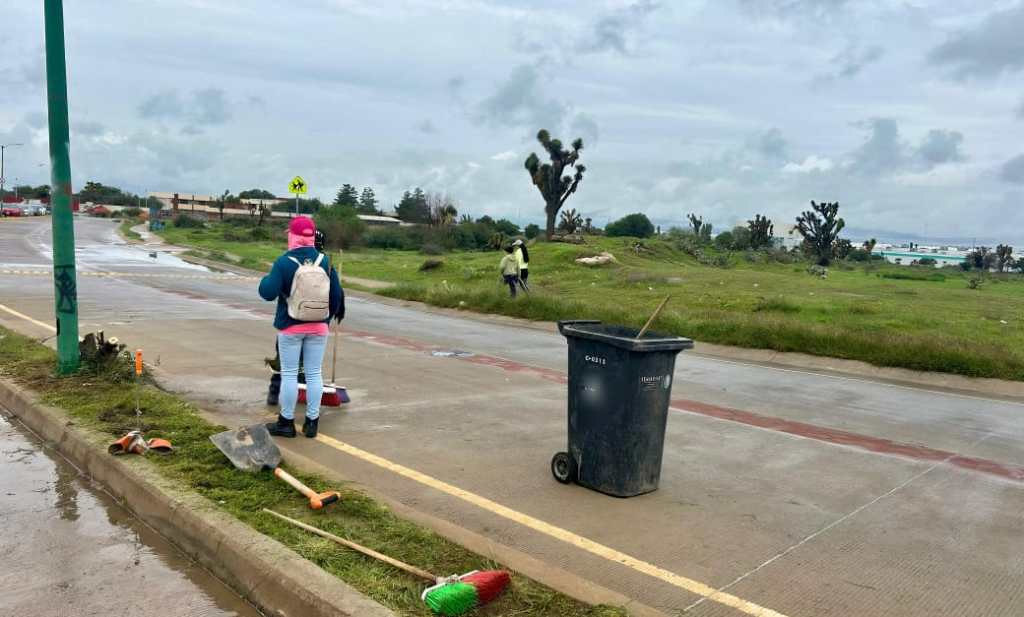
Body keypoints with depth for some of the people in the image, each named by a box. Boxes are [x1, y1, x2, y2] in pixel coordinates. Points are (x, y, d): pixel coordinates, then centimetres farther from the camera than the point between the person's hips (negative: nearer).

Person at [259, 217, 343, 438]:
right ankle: (312, 422, 14)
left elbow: (268, 293, -16)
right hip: (318, 326, 3)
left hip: (291, 326, -3)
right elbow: (336, 293, 3)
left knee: (289, 374, 6)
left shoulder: (284, 261, -12)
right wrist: (329, 316, 19)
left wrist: (265, 280, 6)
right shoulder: (324, 260, -1)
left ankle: (286, 422, 13)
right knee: (314, 374, 8)